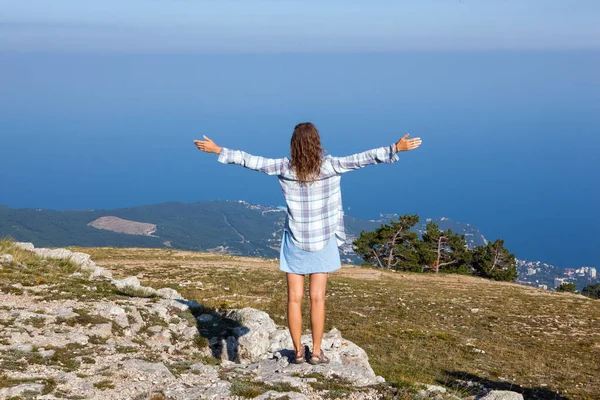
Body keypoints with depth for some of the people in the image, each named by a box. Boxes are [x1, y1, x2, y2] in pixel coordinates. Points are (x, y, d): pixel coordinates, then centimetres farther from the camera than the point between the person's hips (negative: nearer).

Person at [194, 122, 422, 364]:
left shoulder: (285, 168, -9)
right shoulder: (330, 166, -12)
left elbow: (250, 161, -3)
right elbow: (362, 159, -13)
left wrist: (218, 151, 7)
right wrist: (396, 149, -9)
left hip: (295, 241, 1)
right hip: (322, 241, 0)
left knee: (295, 298, 7)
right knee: (317, 298, 5)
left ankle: (298, 351, 12)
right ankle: (316, 352, 9)